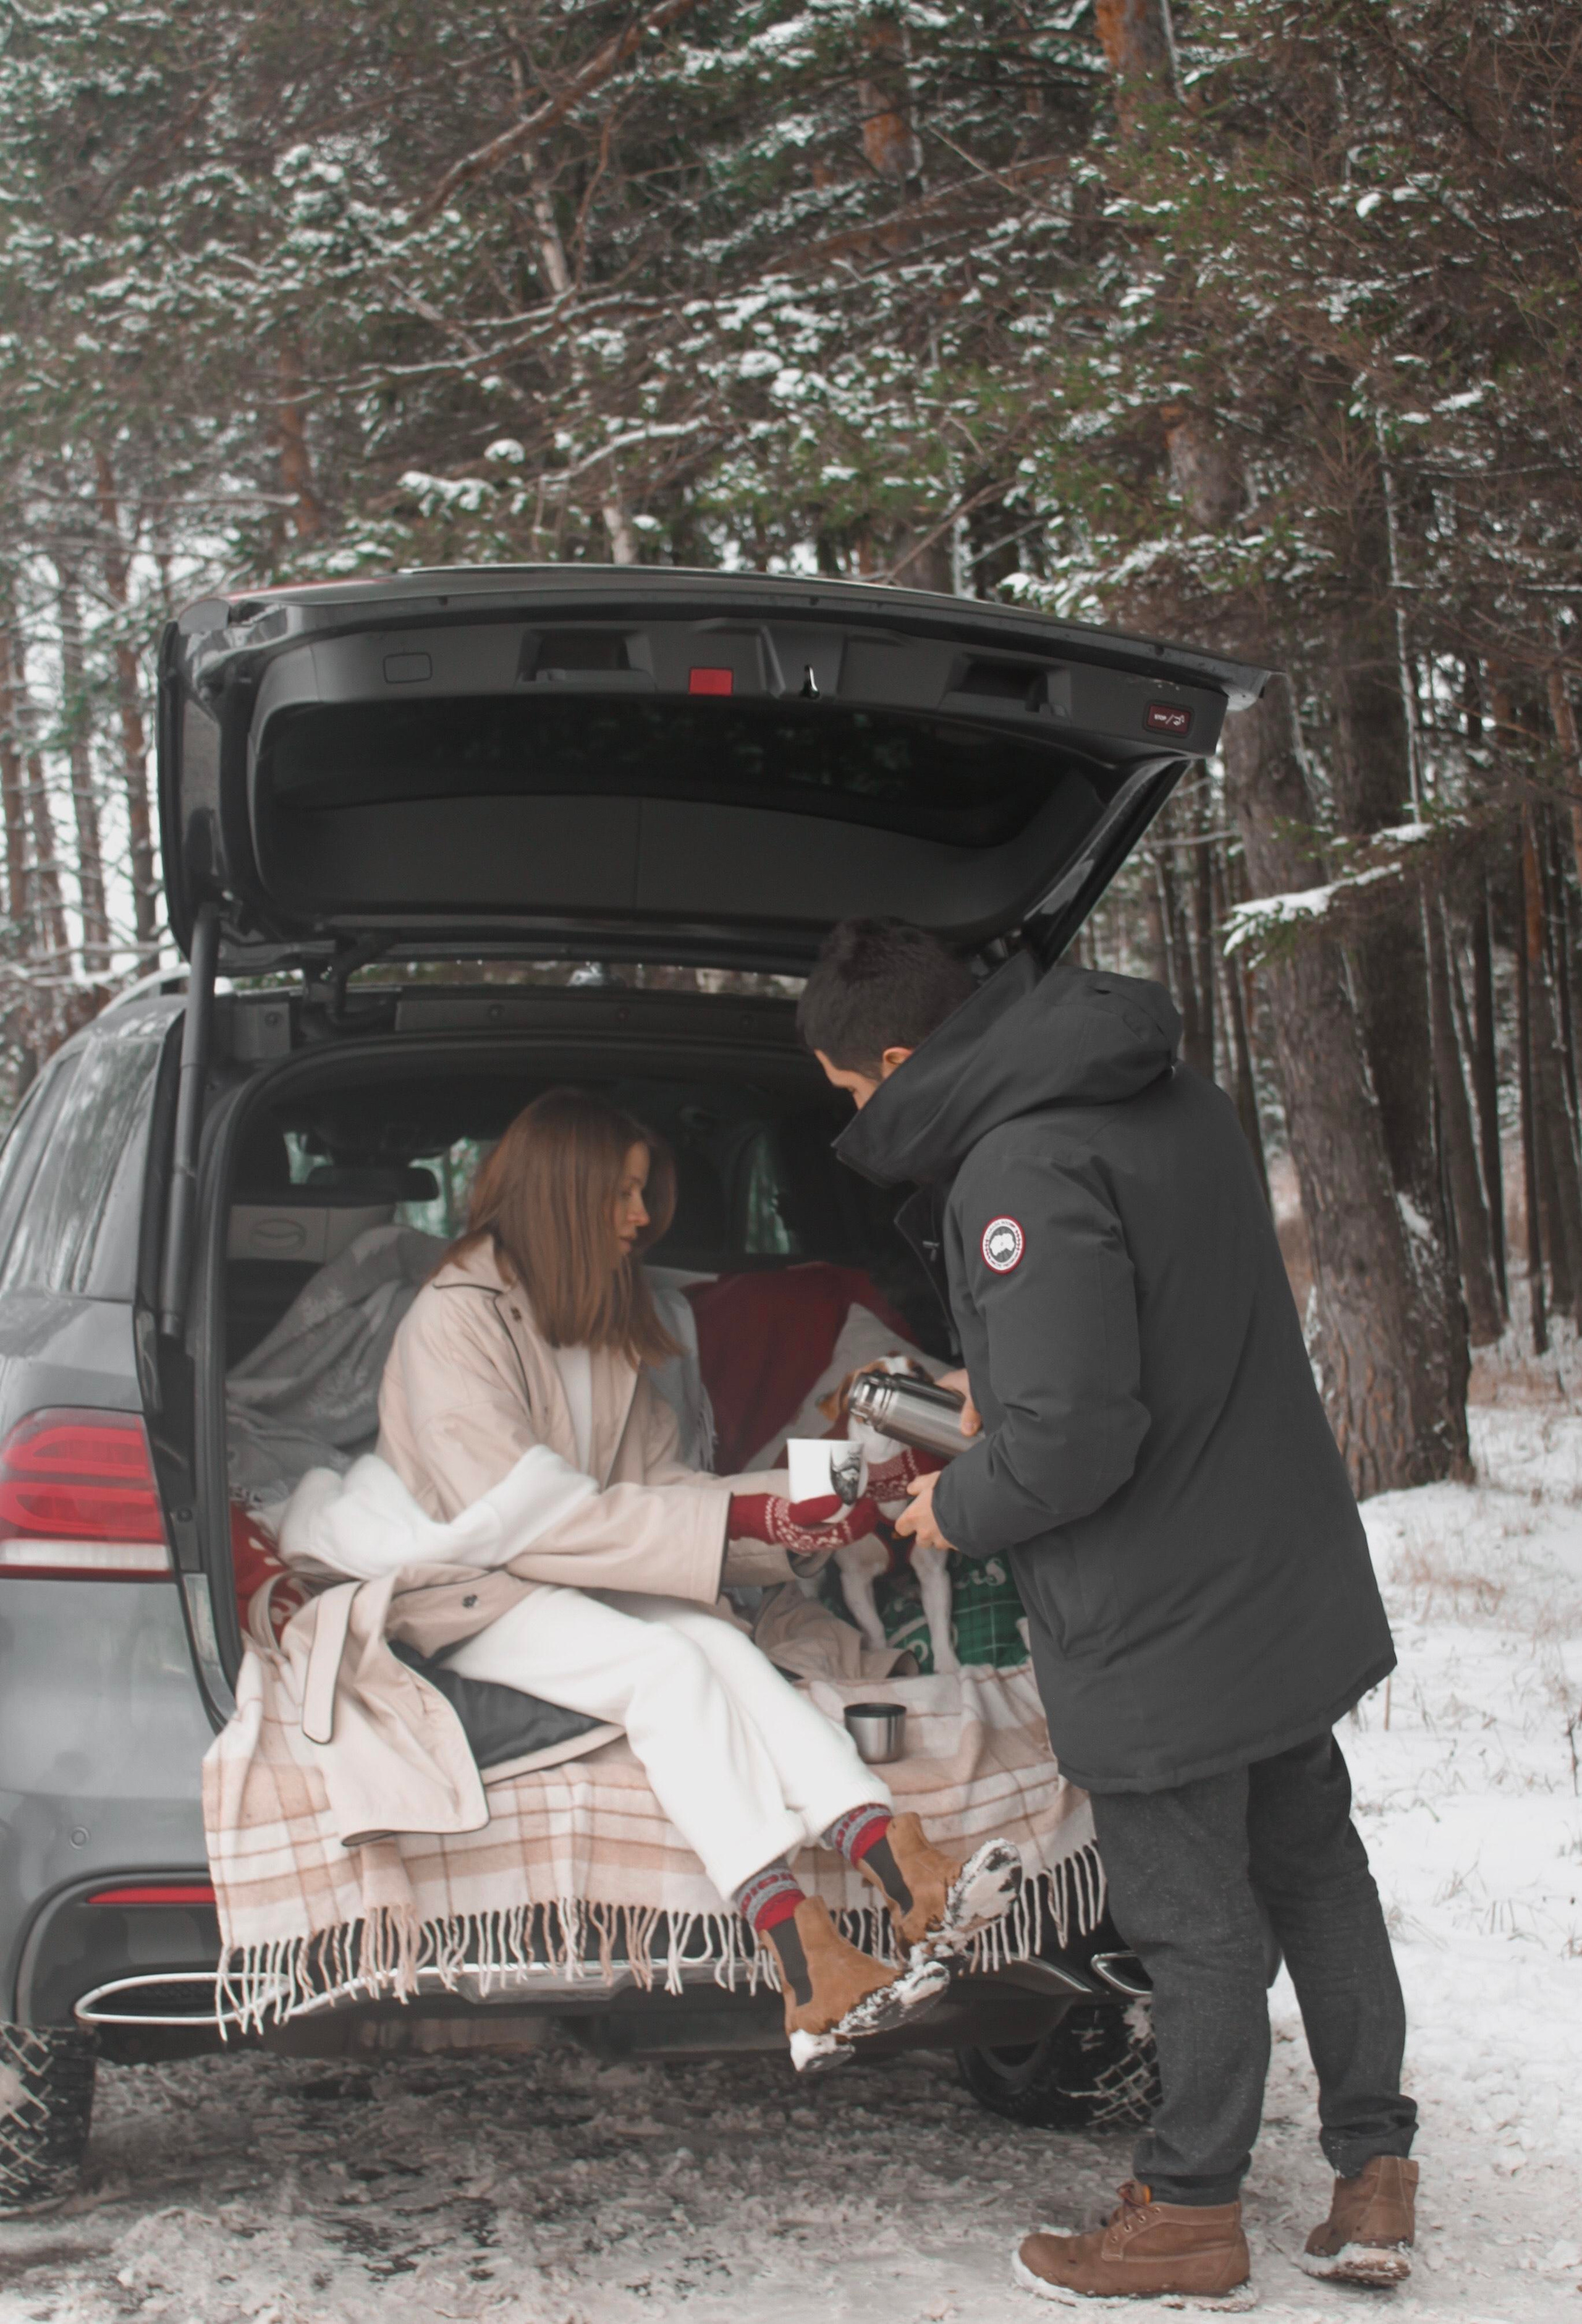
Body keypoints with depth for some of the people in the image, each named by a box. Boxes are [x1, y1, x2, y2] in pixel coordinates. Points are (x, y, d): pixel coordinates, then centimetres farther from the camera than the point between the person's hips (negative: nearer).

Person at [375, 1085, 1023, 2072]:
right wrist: (737, 1518, -26)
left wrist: (789, 1509, -11)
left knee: (717, 1642, -25)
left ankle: (902, 1868, -46)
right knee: (666, 1667, -32)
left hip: (584, 1578, 7)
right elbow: (519, 1512, -23)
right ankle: (809, 1964, -47)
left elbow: (654, 1482, 8)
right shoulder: (456, 1320, -13)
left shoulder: (608, 1323, 14)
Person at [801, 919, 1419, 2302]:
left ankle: (1190, 2211, 22)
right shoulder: (1171, 1092, 4)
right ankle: (1375, 2171, 28)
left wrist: (958, 1511, -9)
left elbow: (1072, 1438, -28)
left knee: (1194, 1917, 6)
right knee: (1312, 1864, 19)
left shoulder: (1023, 1171, -26)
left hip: (1159, 1628, -9)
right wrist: (1006, 1391, 17)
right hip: (1292, 1588, 9)